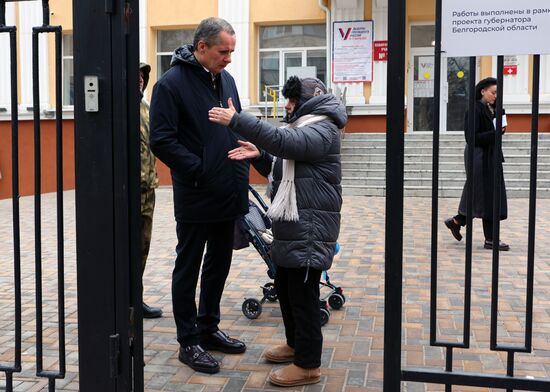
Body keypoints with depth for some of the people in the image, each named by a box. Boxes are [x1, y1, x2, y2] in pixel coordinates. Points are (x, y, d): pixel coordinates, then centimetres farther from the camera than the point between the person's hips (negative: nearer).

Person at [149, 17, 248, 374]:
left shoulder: (225, 79, 10)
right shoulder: (172, 83, -12)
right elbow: (162, 141, -17)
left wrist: (242, 166, 7)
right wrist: (200, 170, -18)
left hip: (229, 195, 7)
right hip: (196, 198, -7)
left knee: (219, 265, 17)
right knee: (188, 269, 6)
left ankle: (208, 328, 34)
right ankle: (189, 342, 19)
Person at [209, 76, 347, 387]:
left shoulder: (322, 130, -12)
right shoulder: (305, 128, 22)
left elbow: (284, 141, -31)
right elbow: (282, 170, 23)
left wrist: (237, 121, -32)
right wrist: (259, 155, 4)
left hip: (310, 229, -11)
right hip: (293, 227, 11)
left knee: (303, 294, -5)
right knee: (285, 288, 19)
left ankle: (308, 365, 5)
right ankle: (296, 344, 35)